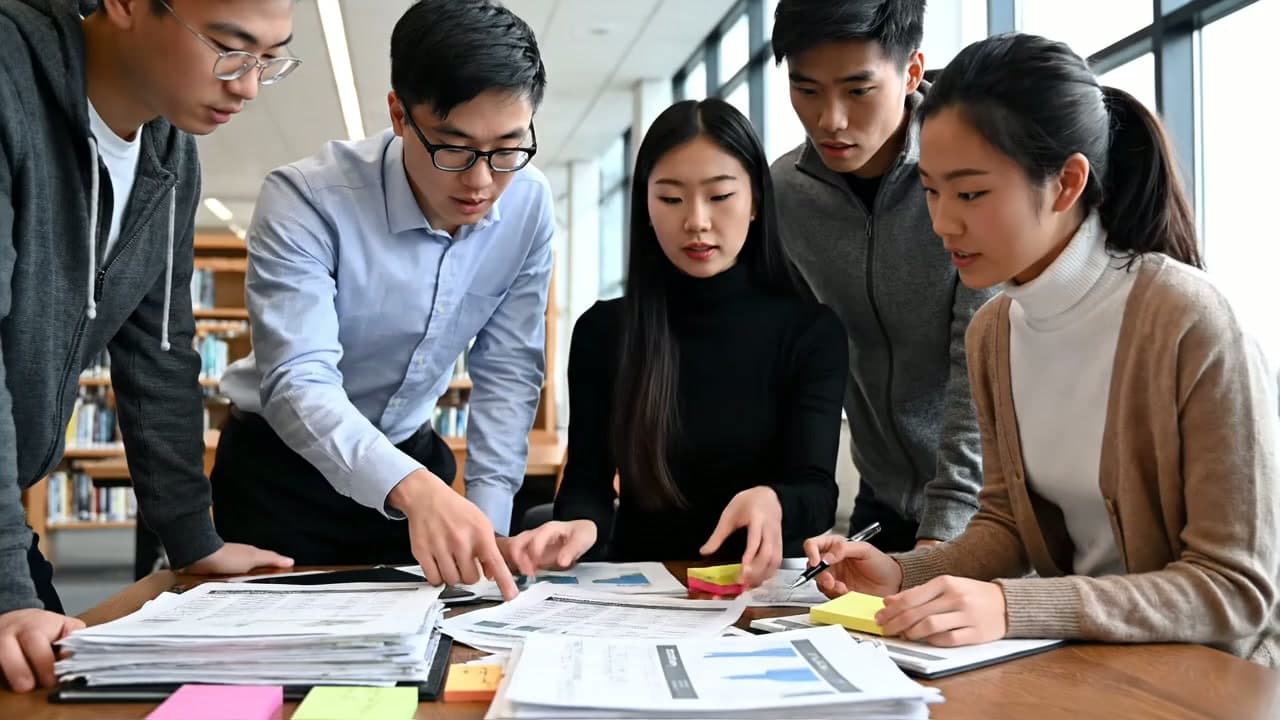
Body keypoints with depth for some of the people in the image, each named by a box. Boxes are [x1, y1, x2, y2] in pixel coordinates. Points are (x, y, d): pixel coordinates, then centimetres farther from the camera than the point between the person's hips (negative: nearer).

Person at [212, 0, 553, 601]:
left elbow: (507, 370, -8)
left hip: (411, 456, 4)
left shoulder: (528, 205, -14)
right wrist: (413, 487, -52)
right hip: (281, 464, -3)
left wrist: (489, 522, -16)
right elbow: (297, 383, -35)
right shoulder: (307, 200, -27)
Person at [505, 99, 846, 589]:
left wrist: (771, 502, -35)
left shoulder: (810, 329, -1)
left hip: (761, 587, 0)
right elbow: (587, 481, -2)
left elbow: (817, 491, -11)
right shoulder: (602, 330, 3)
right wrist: (580, 526, -26)